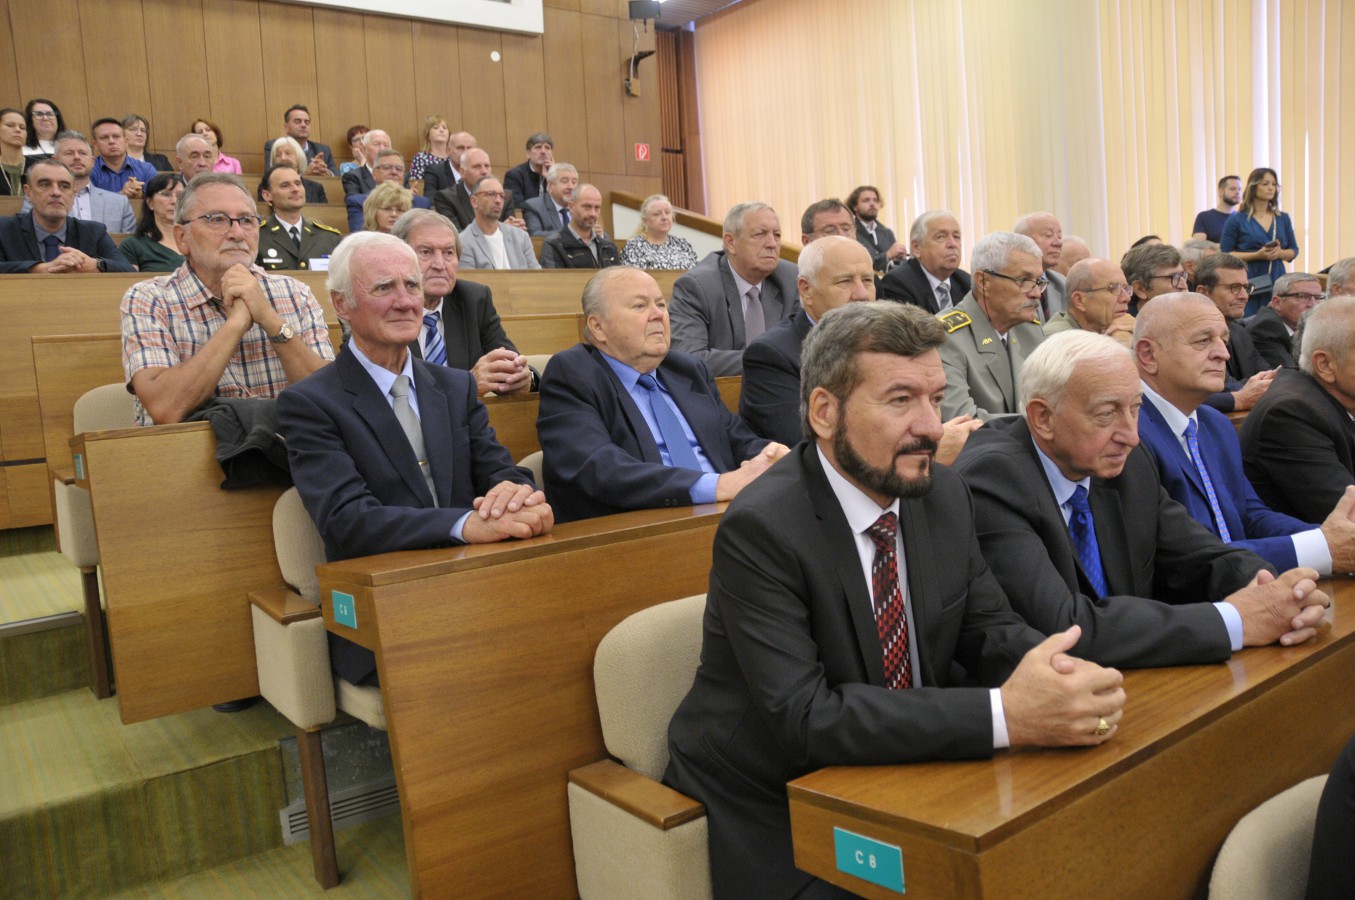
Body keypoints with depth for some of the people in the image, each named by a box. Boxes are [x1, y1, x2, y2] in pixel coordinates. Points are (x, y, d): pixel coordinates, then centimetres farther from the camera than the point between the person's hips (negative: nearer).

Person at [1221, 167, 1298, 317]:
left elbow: (1294, 250, 16)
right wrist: (1257, 255, -15)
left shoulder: (1283, 218, 13)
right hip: (1249, 283, -4)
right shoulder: (1237, 219, 0)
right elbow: (1225, 254, -4)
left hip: (1277, 282, 4)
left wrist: (1279, 253, -7)